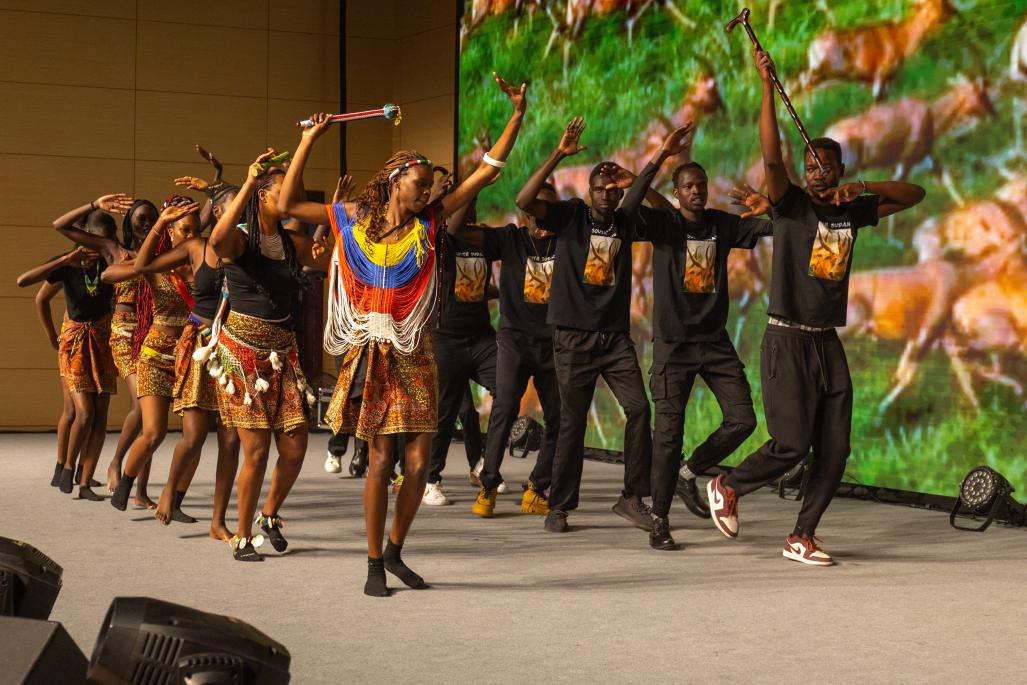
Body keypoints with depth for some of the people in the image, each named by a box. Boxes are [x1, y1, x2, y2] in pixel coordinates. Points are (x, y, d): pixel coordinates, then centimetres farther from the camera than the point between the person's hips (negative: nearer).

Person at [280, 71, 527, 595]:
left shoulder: (429, 223, 5)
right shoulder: (355, 220, 3)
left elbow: (485, 173, 3)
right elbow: (288, 205, 3)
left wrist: (517, 115, -2)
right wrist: (309, 141, 0)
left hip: (416, 356, 2)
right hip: (372, 355, -2)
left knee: (419, 463, -1)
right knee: (381, 461, -3)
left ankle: (395, 550, 21)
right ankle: (374, 562, 10)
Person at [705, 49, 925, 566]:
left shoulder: (852, 211, 10)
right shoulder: (791, 205, -3)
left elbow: (914, 193, 12)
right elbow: (771, 157, -20)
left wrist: (863, 187, -5)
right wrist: (768, 87, -27)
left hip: (828, 344, 5)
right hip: (787, 342, -5)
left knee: (834, 450, 1)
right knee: (792, 444, -10)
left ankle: (801, 538, 11)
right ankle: (727, 488, 15)